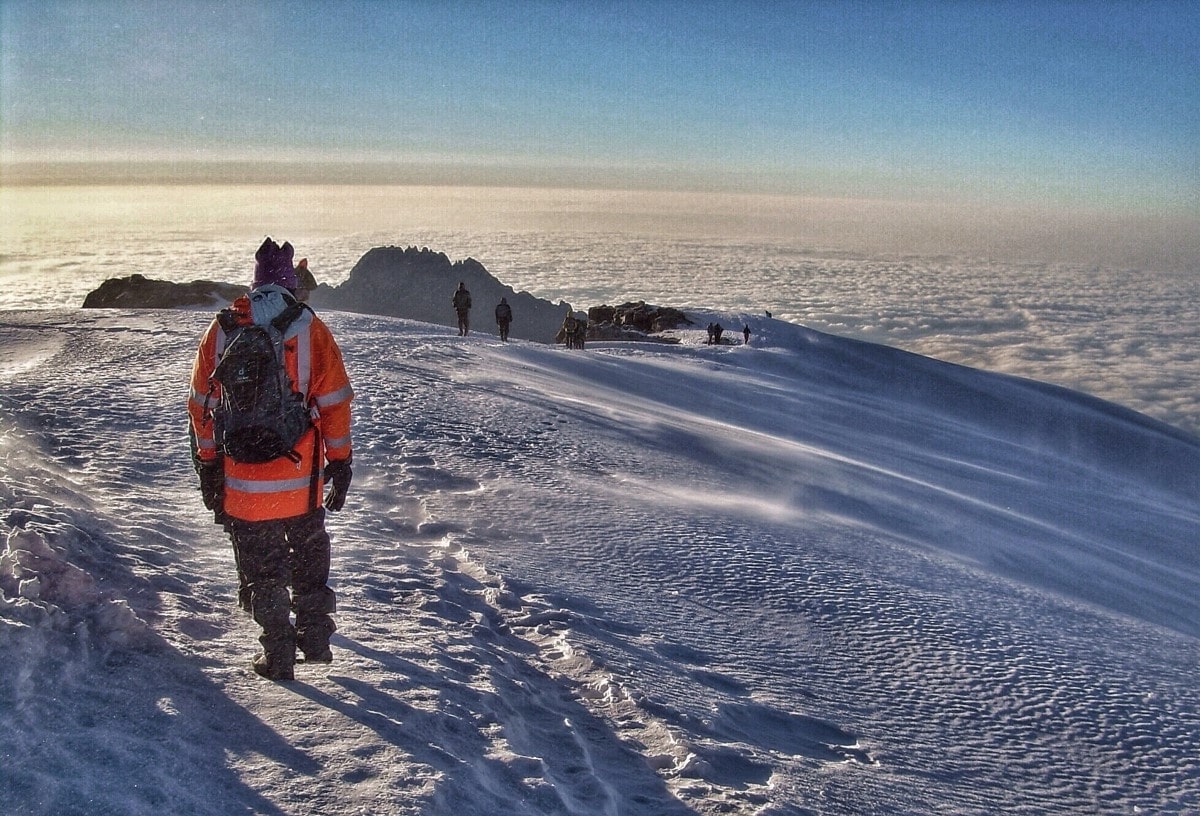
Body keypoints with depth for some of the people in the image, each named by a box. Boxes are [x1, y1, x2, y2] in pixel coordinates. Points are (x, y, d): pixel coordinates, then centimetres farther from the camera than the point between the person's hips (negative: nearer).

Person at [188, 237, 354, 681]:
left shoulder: (219, 331, 0)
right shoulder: (310, 328, -5)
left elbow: (200, 406, 5)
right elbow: (334, 402, -5)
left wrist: (208, 467, 14)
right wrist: (340, 461, 4)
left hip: (241, 482, 1)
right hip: (301, 478, 0)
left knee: (261, 568, 12)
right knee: (309, 552, 21)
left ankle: (278, 655, 18)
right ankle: (315, 637, 27)